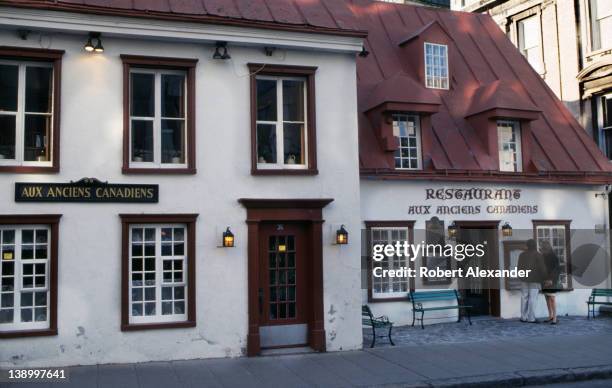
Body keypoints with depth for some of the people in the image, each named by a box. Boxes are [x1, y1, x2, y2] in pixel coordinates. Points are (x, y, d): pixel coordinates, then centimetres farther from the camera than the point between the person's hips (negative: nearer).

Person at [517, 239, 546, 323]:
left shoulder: (522, 255, 7)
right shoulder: (538, 255, -7)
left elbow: (519, 267, 9)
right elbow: (541, 268, -10)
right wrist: (542, 279, -1)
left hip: (524, 279, 5)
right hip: (535, 279, -4)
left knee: (524, 298, 7)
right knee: (533, 299, -5)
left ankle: (523, 317, 8)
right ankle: (531, 318, -6)